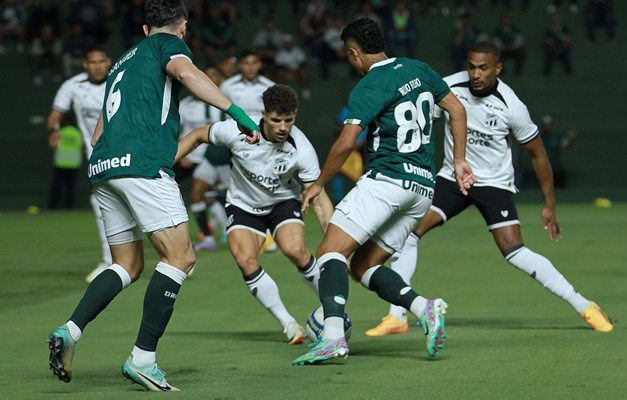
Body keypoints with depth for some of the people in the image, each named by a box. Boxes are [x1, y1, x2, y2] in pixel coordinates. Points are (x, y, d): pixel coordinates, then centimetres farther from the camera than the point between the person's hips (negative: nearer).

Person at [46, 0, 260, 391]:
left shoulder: (123, 61, 31)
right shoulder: (169, 43, 9)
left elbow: (99, 134, 33)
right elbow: (185, 71, -16)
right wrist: (239, 113, -21)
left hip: (103, 167, 8)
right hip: (142, 163, -8)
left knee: (129, 265, 15)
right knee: (180, 257, -7)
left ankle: (70, 331, -3)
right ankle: (143, 358, -13)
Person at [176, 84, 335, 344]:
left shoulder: (302, 149, -26)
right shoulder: (238, 130, -26)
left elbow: (319, 199, -21)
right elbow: (197, 137, -6)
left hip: (283, 203, -1)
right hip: (243, 206, 1)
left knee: (295, 250, -28)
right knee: (245, 260, -23)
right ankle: (288, 324, -9)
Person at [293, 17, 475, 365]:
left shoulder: (368, 87, -9)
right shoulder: (418, 70, 13)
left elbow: (345, 144, -15)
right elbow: (457, 109, 19)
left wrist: (318, 184, -2)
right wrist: (459, 161, 23)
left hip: (386, 180, -8)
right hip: (423, 186, 8)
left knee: (331, 251, -10)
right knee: (363, 265, 14)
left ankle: (333, 335, -29)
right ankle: (425, 309, -7)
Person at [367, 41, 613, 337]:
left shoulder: (511, 106, -19)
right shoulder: (448, 88, -14)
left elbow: (537, 154, -7)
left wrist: (549, 205, -3)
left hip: (494, 183, -3)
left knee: (515, 252, -17)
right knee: (408, 232, -12)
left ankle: (585, 307, -6)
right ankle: (397, 317, -3)